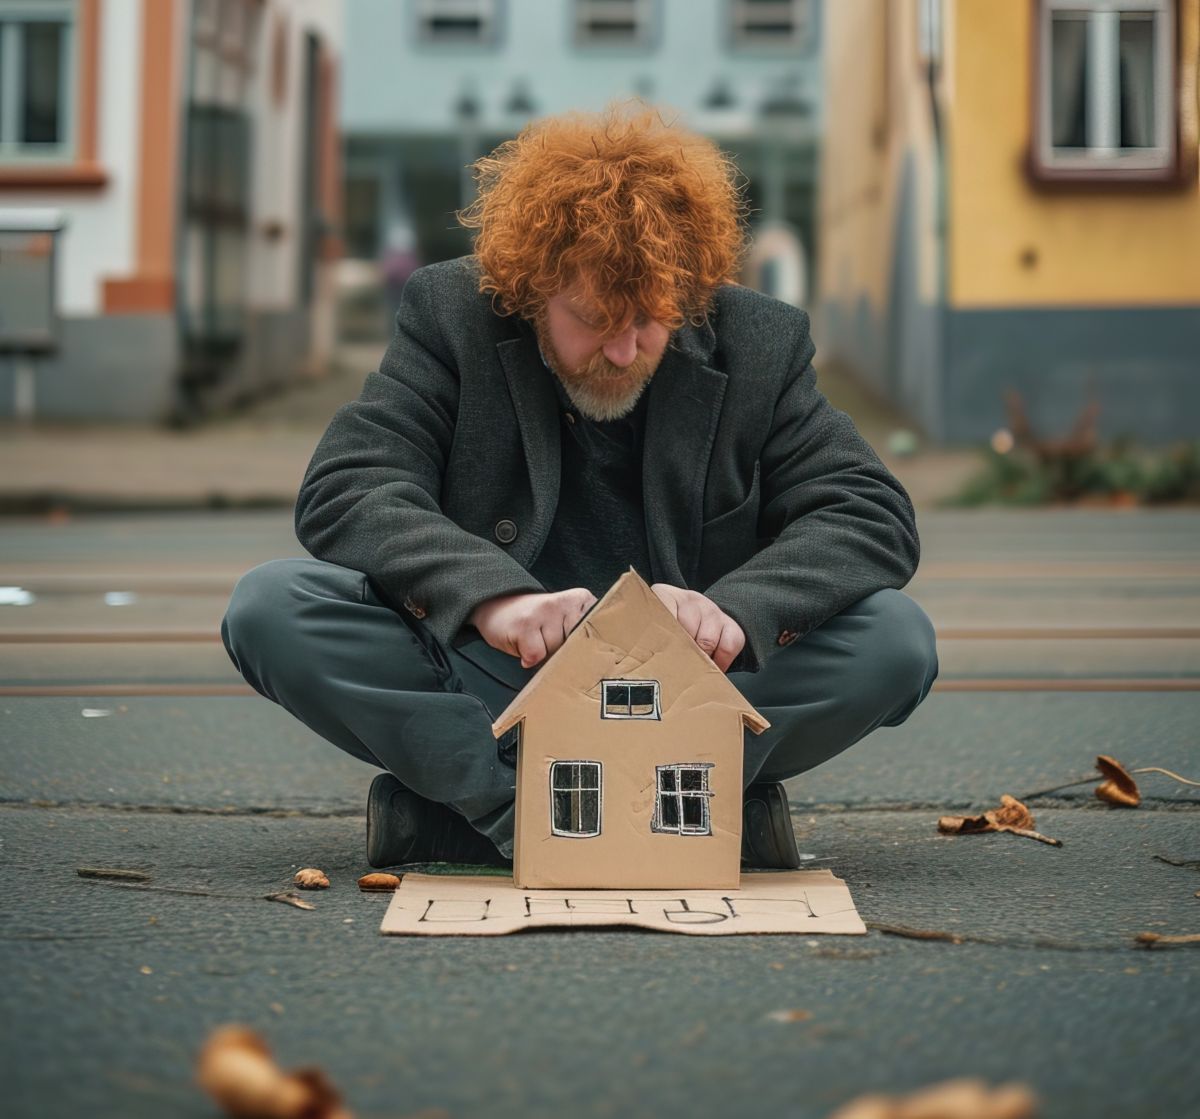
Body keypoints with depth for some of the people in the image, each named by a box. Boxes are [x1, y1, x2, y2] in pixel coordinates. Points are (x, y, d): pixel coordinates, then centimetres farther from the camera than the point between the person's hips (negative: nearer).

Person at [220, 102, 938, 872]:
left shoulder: (761, 344, 1)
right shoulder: (449, 314, -1)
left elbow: (874, 516, -5)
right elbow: (347, 492, -12)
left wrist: (737, 608, -26)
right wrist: (489, 596, -32)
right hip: (484, 684, 0)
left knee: (896, 639, -25)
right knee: (271, 610, -25)